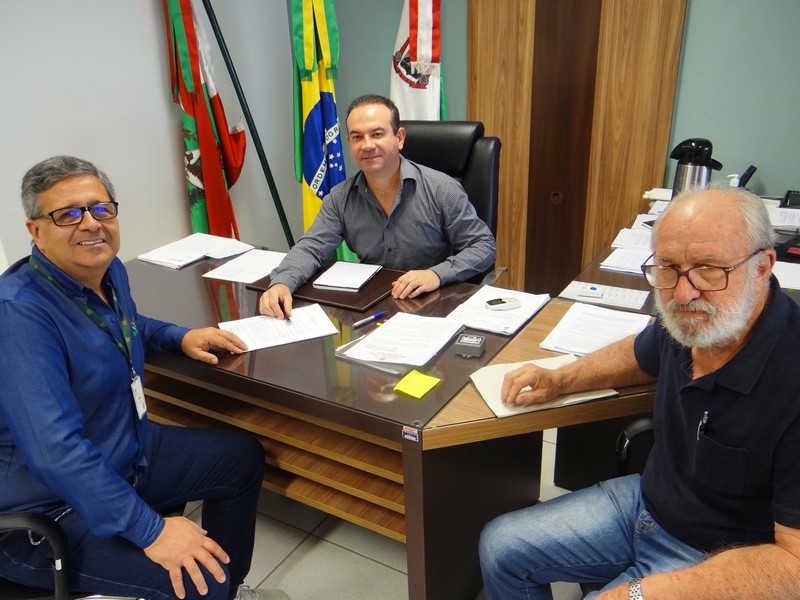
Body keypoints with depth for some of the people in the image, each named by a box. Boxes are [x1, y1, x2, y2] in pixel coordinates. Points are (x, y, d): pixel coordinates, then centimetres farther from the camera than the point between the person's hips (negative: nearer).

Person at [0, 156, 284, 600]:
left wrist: (180, 337, 7)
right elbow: (56, 451, -34)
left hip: (130, 451, 9)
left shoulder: (109, 271, -1)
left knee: (243, 457, 14)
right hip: (50, 511, -9)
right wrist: (150, 531, -32)